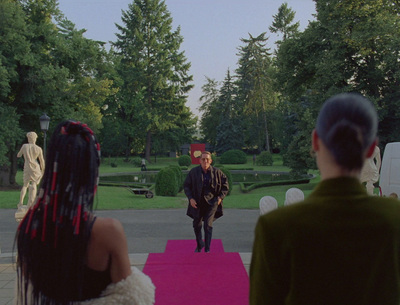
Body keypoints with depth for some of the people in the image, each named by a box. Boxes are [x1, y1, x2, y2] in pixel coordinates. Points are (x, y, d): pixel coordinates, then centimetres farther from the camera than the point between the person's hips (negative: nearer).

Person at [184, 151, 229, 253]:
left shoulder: (217, 172, -4)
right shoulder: (193, 172, -3)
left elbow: (225, 185, 8)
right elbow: (186, 186, 3)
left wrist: (221, 197, -4)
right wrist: (190, 198, -9)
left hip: (211, 203, -2)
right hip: (197, 203, 2)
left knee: (208, 225, -10)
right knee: (196, 225, 14)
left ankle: (207, 249, 1)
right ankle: (199, 244, 40)